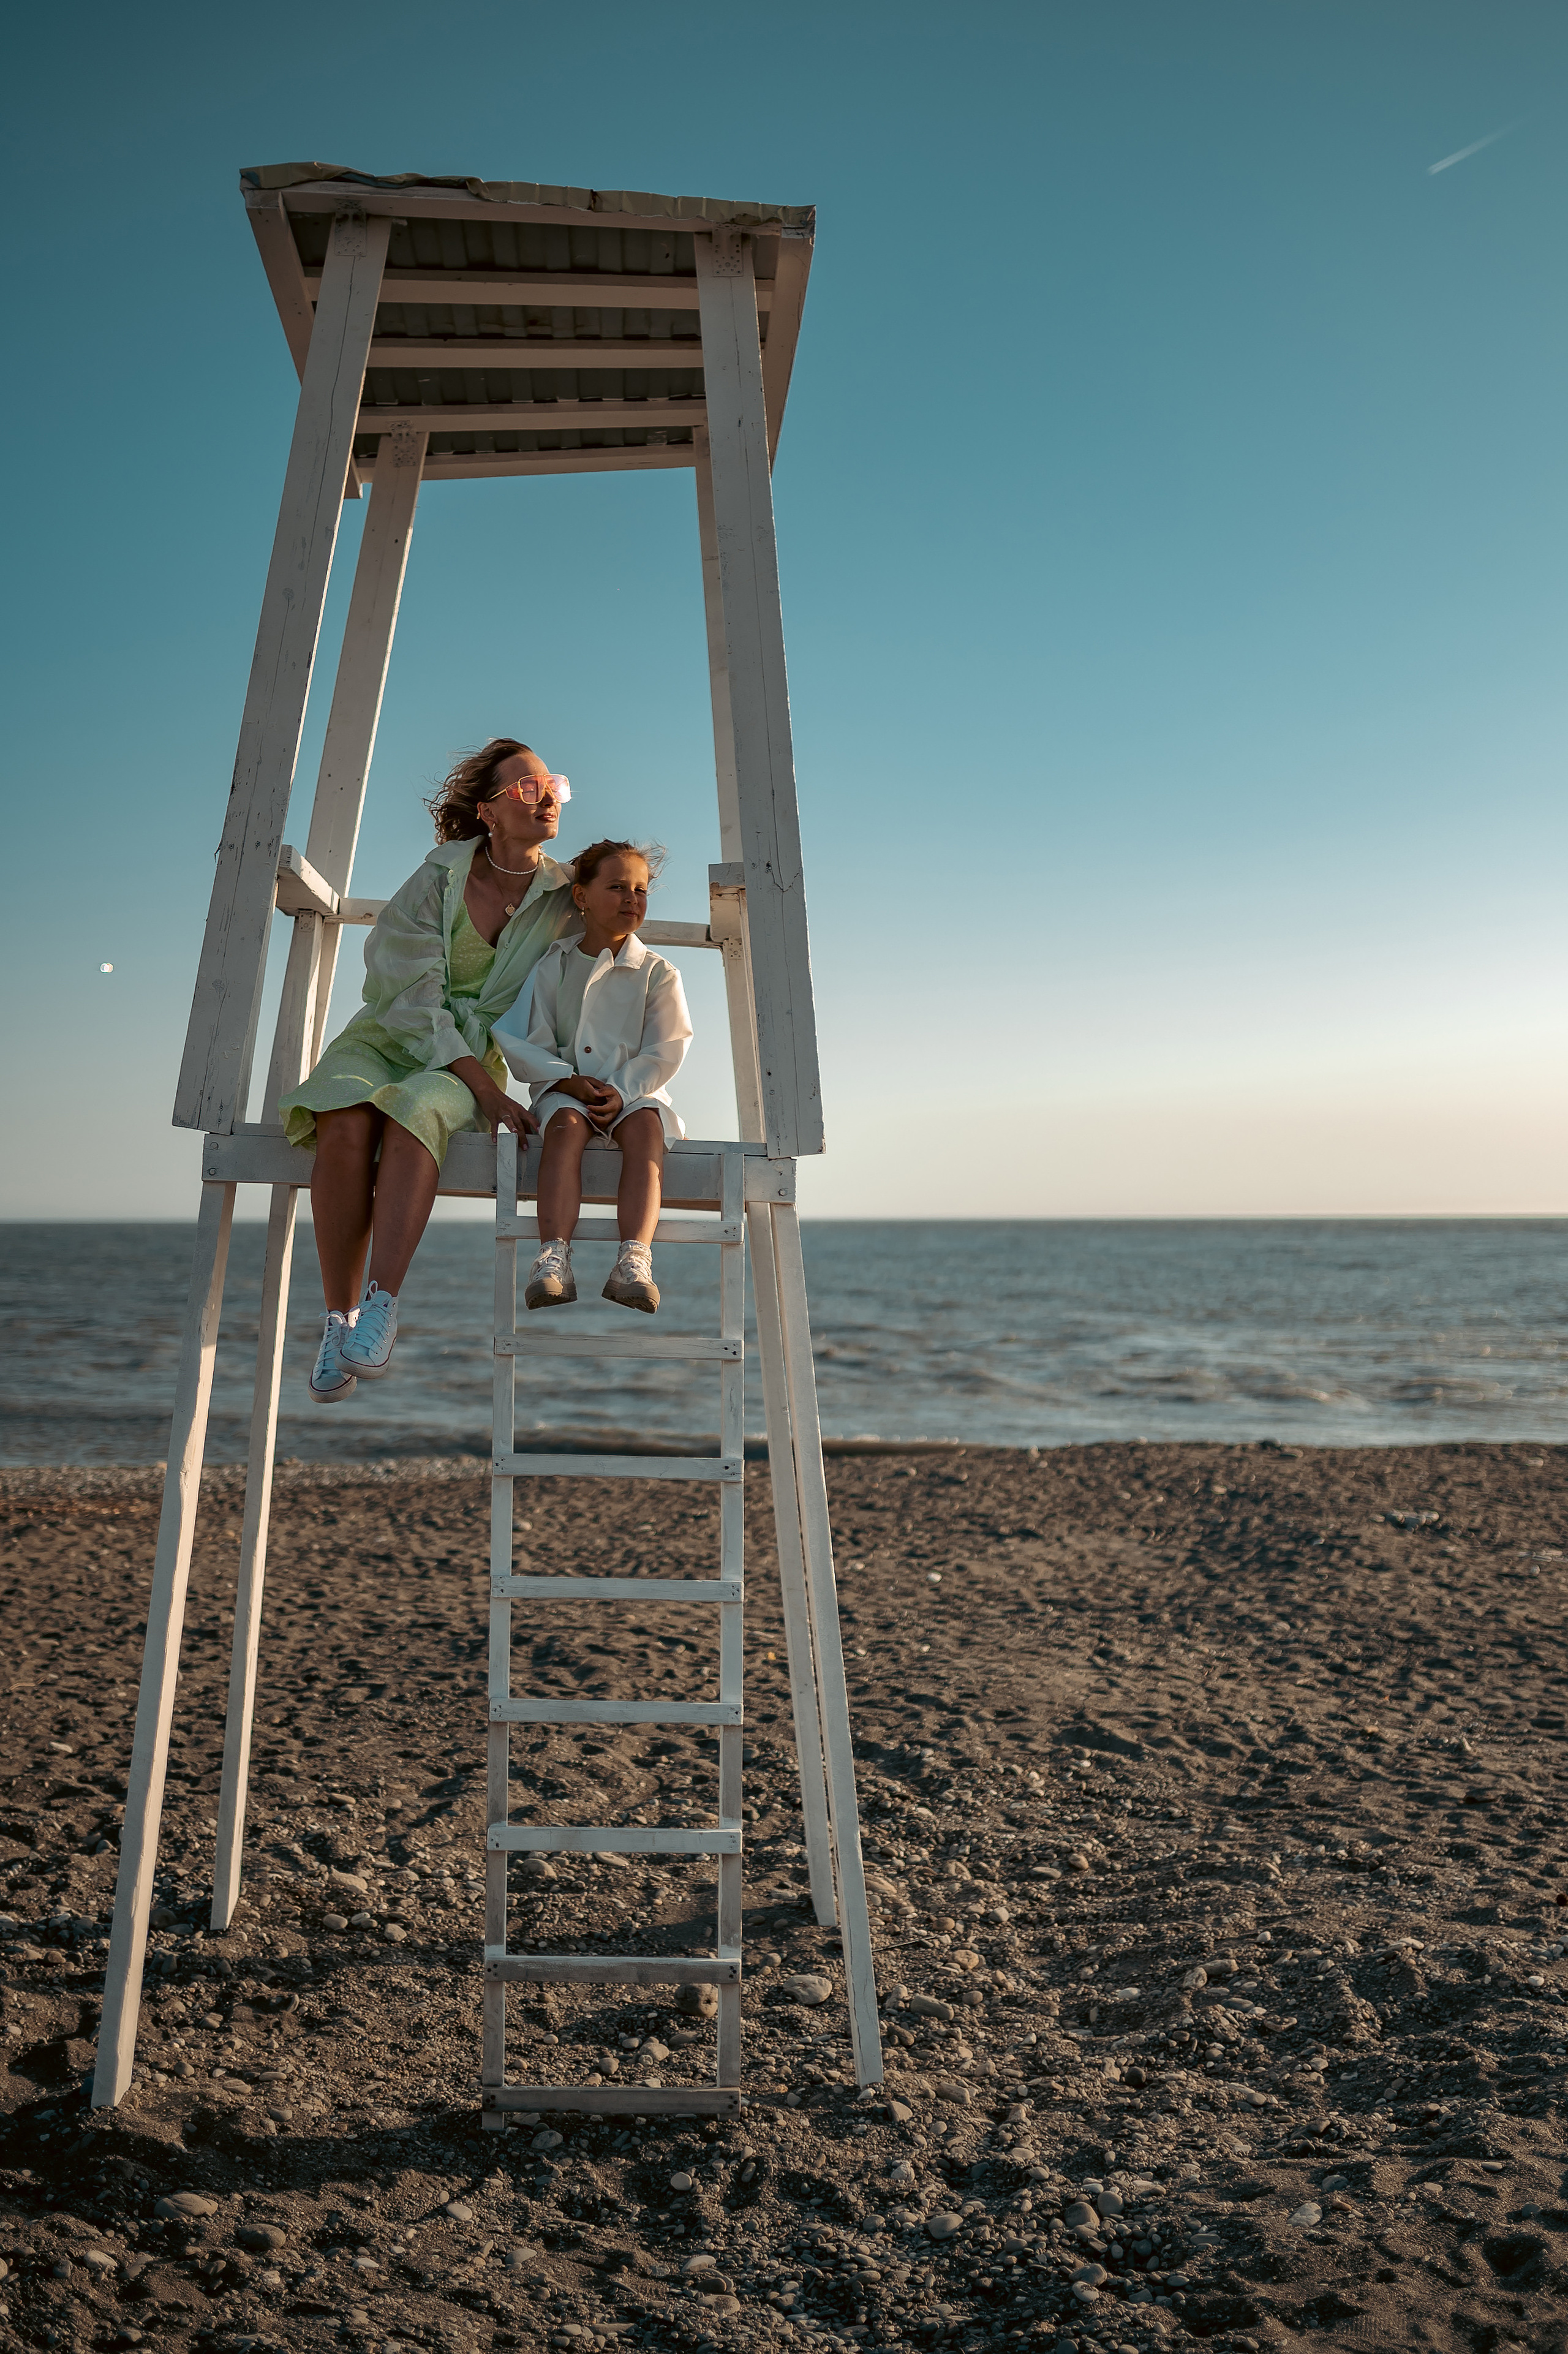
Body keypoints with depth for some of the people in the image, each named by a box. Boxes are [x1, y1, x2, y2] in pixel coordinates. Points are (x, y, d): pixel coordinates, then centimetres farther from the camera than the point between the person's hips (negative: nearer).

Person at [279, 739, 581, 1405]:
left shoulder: (565, 897, 3)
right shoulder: (439, 876, -5)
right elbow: (413, 996, -13)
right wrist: (486, 1089, -23)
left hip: (472, 1058, 0)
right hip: (387, 1037, 0)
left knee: (414, 1113, -37)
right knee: (347, 1124, -35)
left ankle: (381, 1307, -43)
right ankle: (338, 1319, -28)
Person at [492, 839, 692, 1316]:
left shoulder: (658, 973, 8)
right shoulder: (551, 967, 9)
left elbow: (665, 1050, -2)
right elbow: (523, 1041, 2)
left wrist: (622, 1090, -19)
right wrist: (567, 1080, -15)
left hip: (635, 1091, 0)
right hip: (566, 1090, 0)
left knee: (644, 1126, -34)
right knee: (566, 1125, -34)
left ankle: (635, 1260, -49)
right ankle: (553, 1259, -47)